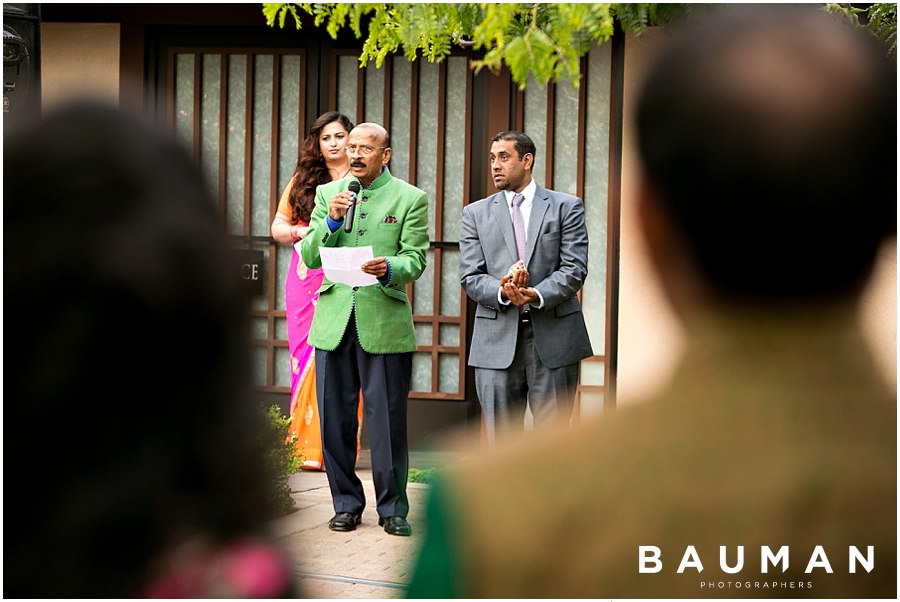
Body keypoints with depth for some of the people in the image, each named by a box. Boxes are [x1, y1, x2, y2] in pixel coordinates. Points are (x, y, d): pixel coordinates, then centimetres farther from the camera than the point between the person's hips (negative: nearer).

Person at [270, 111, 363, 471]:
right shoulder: (303, 180, 15)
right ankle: (307, 447, 4)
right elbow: (278, 227, 19)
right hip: (305, 281, 3)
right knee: (307, 355, 0)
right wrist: (298, 232, -2)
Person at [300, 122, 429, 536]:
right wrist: (331, 221, -9)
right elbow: (309, 258, 7)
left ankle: (393, 509, 9)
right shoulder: (327, 194, 13)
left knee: (388, 420, -1)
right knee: (335, 419, 5)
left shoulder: (410, 199, 4)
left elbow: (415, 260, -3)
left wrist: (388, 268, -24)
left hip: (385, 321, -3)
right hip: (333, 320, 3)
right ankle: (346, 504, 18)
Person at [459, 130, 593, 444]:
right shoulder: (476, 213, 12)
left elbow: (574, 268, -3)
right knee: (501, 439, 5)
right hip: (498, 339, 2)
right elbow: (470, 276, 3)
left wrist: (536, 295, -20)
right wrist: (502, 292, -18)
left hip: (553, 338, -2)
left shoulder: (566, 207, 6)